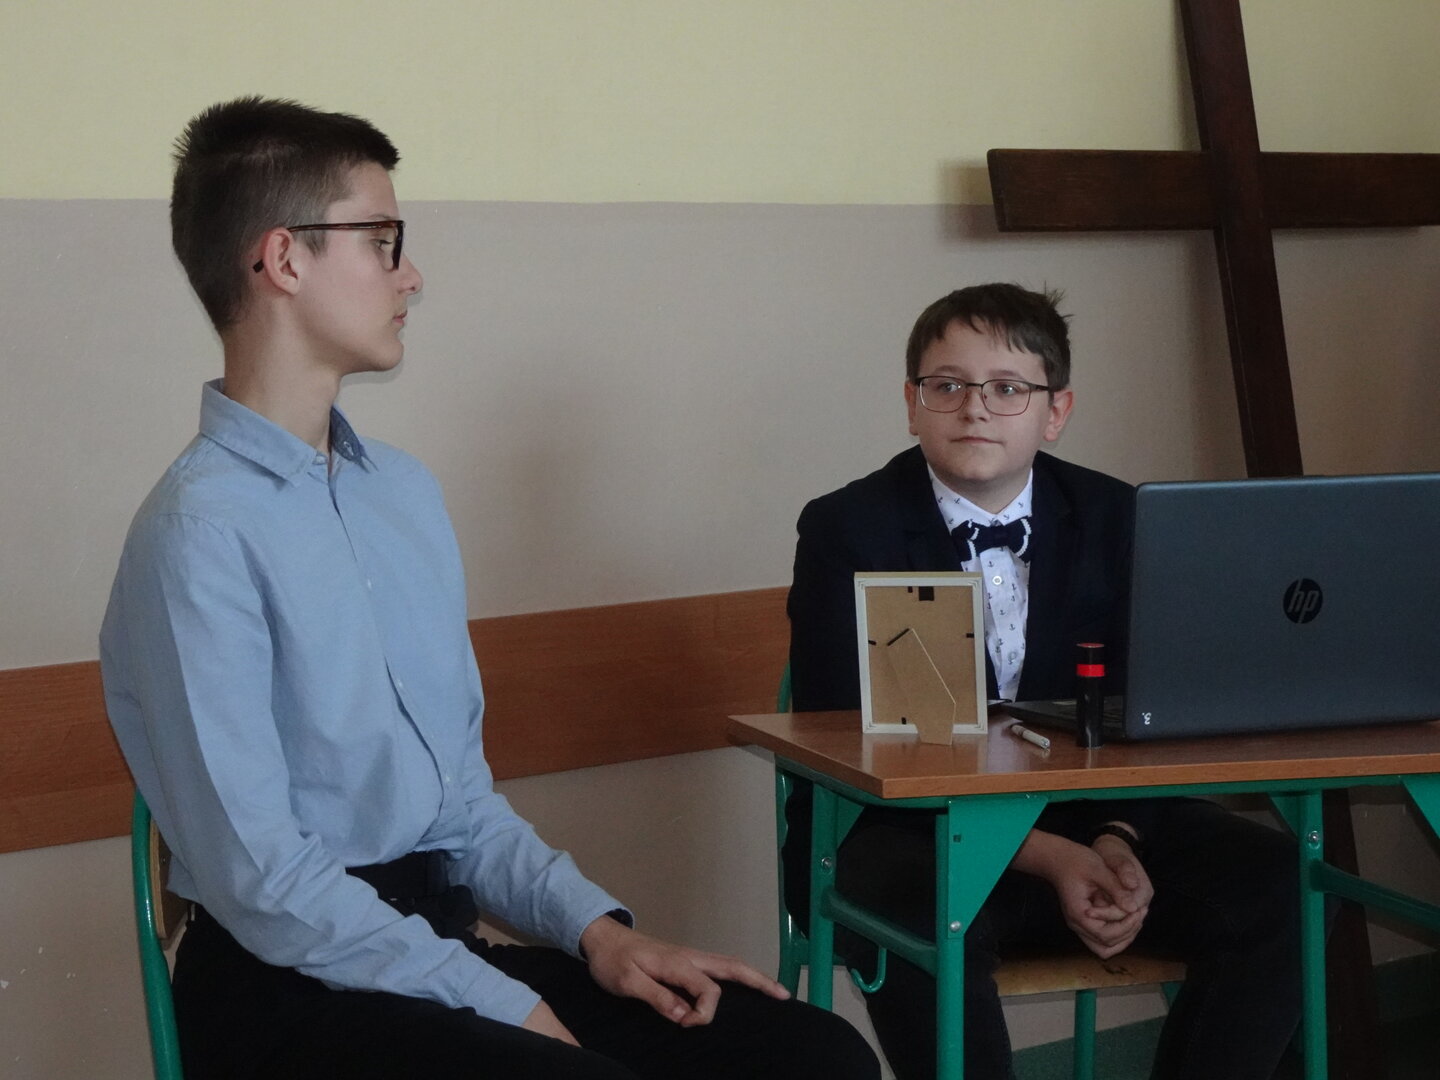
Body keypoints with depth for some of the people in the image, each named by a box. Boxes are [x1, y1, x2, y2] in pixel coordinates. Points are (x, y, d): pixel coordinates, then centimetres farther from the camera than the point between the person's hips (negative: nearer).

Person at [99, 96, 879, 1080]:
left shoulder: (406, 491, 12)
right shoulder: (202, 531, -13)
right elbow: (261, 881, -17)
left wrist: (594, 927, 2)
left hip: (441, 937, 7)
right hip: (294, 987, -7)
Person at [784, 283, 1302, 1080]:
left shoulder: (1114, 520, 4)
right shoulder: (846, 530, -6)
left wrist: (1116, 844, -19)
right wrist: (1047, 859, -23)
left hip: (1082, 818, 4)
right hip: (906, 830, -4)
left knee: (1275, 885, -18)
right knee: (922, 918, -38)